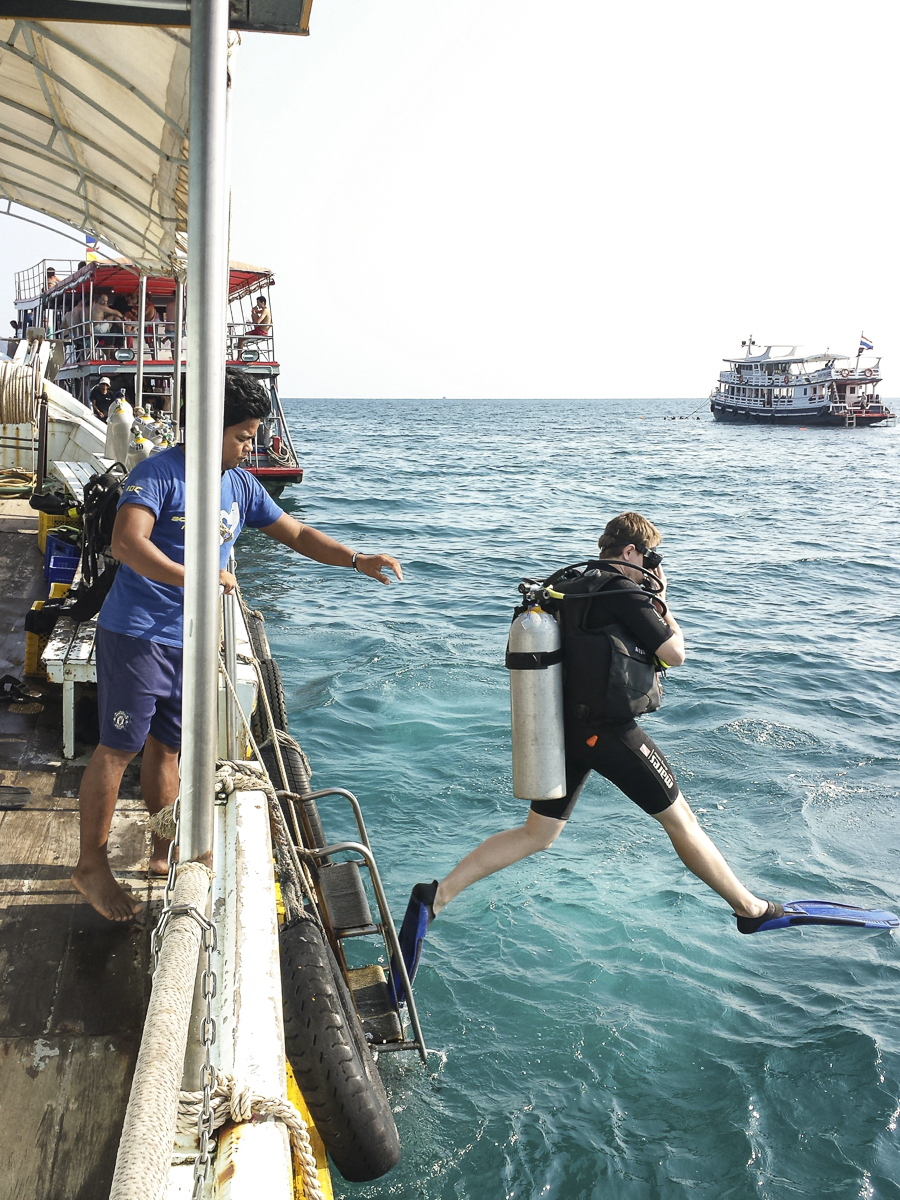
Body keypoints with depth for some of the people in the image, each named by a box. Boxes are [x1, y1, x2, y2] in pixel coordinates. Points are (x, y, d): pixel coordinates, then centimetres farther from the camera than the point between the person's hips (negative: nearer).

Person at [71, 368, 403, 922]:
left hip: (189, 640, 7)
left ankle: (164, 854, 28)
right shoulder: (161, 472, -13)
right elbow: (127, 543, -27)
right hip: (135, 633, -6)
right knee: (118, 748, -1)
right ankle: (92, 863, 11)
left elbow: (296, 533, 15)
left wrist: (358, 560, 4)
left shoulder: (241, 485, 9)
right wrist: (193, 579, -38)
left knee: (166, 747, 16)